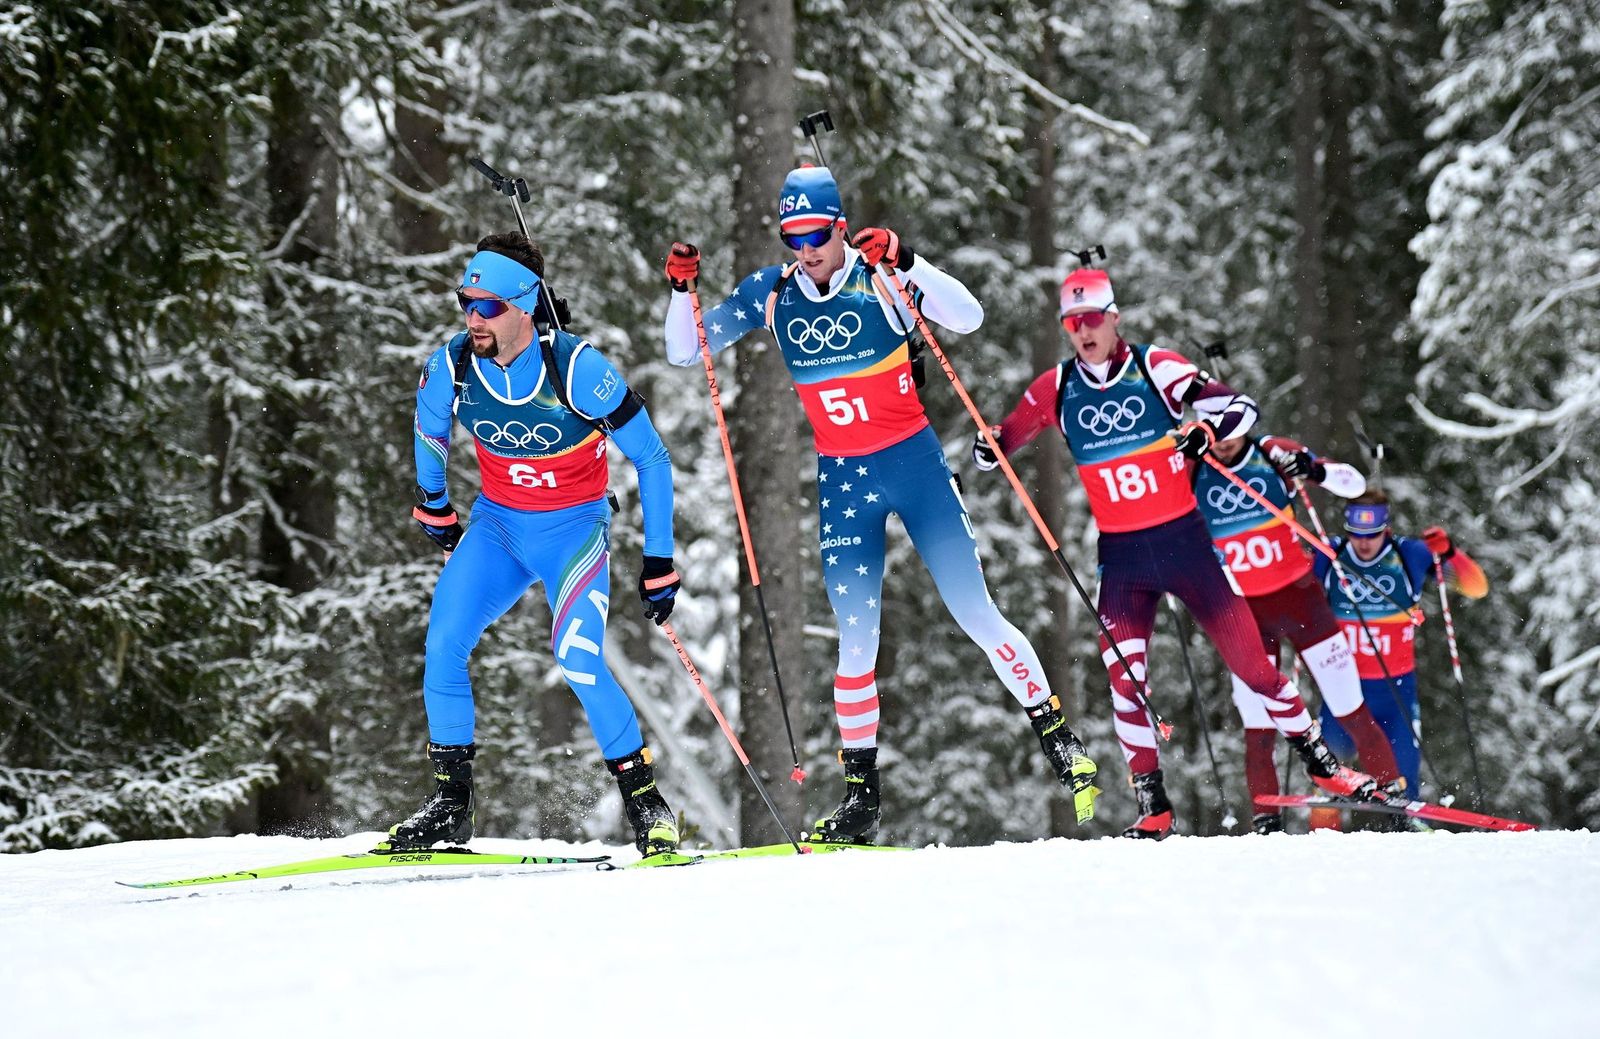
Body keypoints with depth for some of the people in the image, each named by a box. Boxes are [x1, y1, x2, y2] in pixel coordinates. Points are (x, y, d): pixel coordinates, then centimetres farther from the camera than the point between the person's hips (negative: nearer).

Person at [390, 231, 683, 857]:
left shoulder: (576, 369, -25)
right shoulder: (450, 368, -14)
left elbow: (651, 460, -14)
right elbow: (429, 440, 11)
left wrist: (658, 563, -12)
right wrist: (435, 513, 23)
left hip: (575, 528, -4)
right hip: (497, 524, 4)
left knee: (577, 659, -22)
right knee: (443, 645, -15)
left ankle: (646, 803, -8)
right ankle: (451, 804, -4)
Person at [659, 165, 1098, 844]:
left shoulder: (881, 278, -10)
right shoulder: (769, 294, 0)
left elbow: (967, 318, -23)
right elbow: (685, 353, 5)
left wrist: (904, 262, -34)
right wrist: (681, 291, -12)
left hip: (914, 462, -2)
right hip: (841, 480, 2)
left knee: (975, 612, -2)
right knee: (856, 633, -2)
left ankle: (1060, 743, 10)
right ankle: (860, 794, 4)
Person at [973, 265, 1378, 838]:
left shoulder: (1155, 369, -7)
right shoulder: (1057, 389, 1)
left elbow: (1241, 407, -11)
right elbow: (1003, 440, 12)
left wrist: (1205, 429, -31)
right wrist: (986, 448, -11)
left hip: (1183, 540, -2)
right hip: (1121, 556, 2)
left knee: (1249, 659, -1)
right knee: (1123, 676, -10)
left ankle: (1318, 759, 16)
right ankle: (1152, 804, 0)